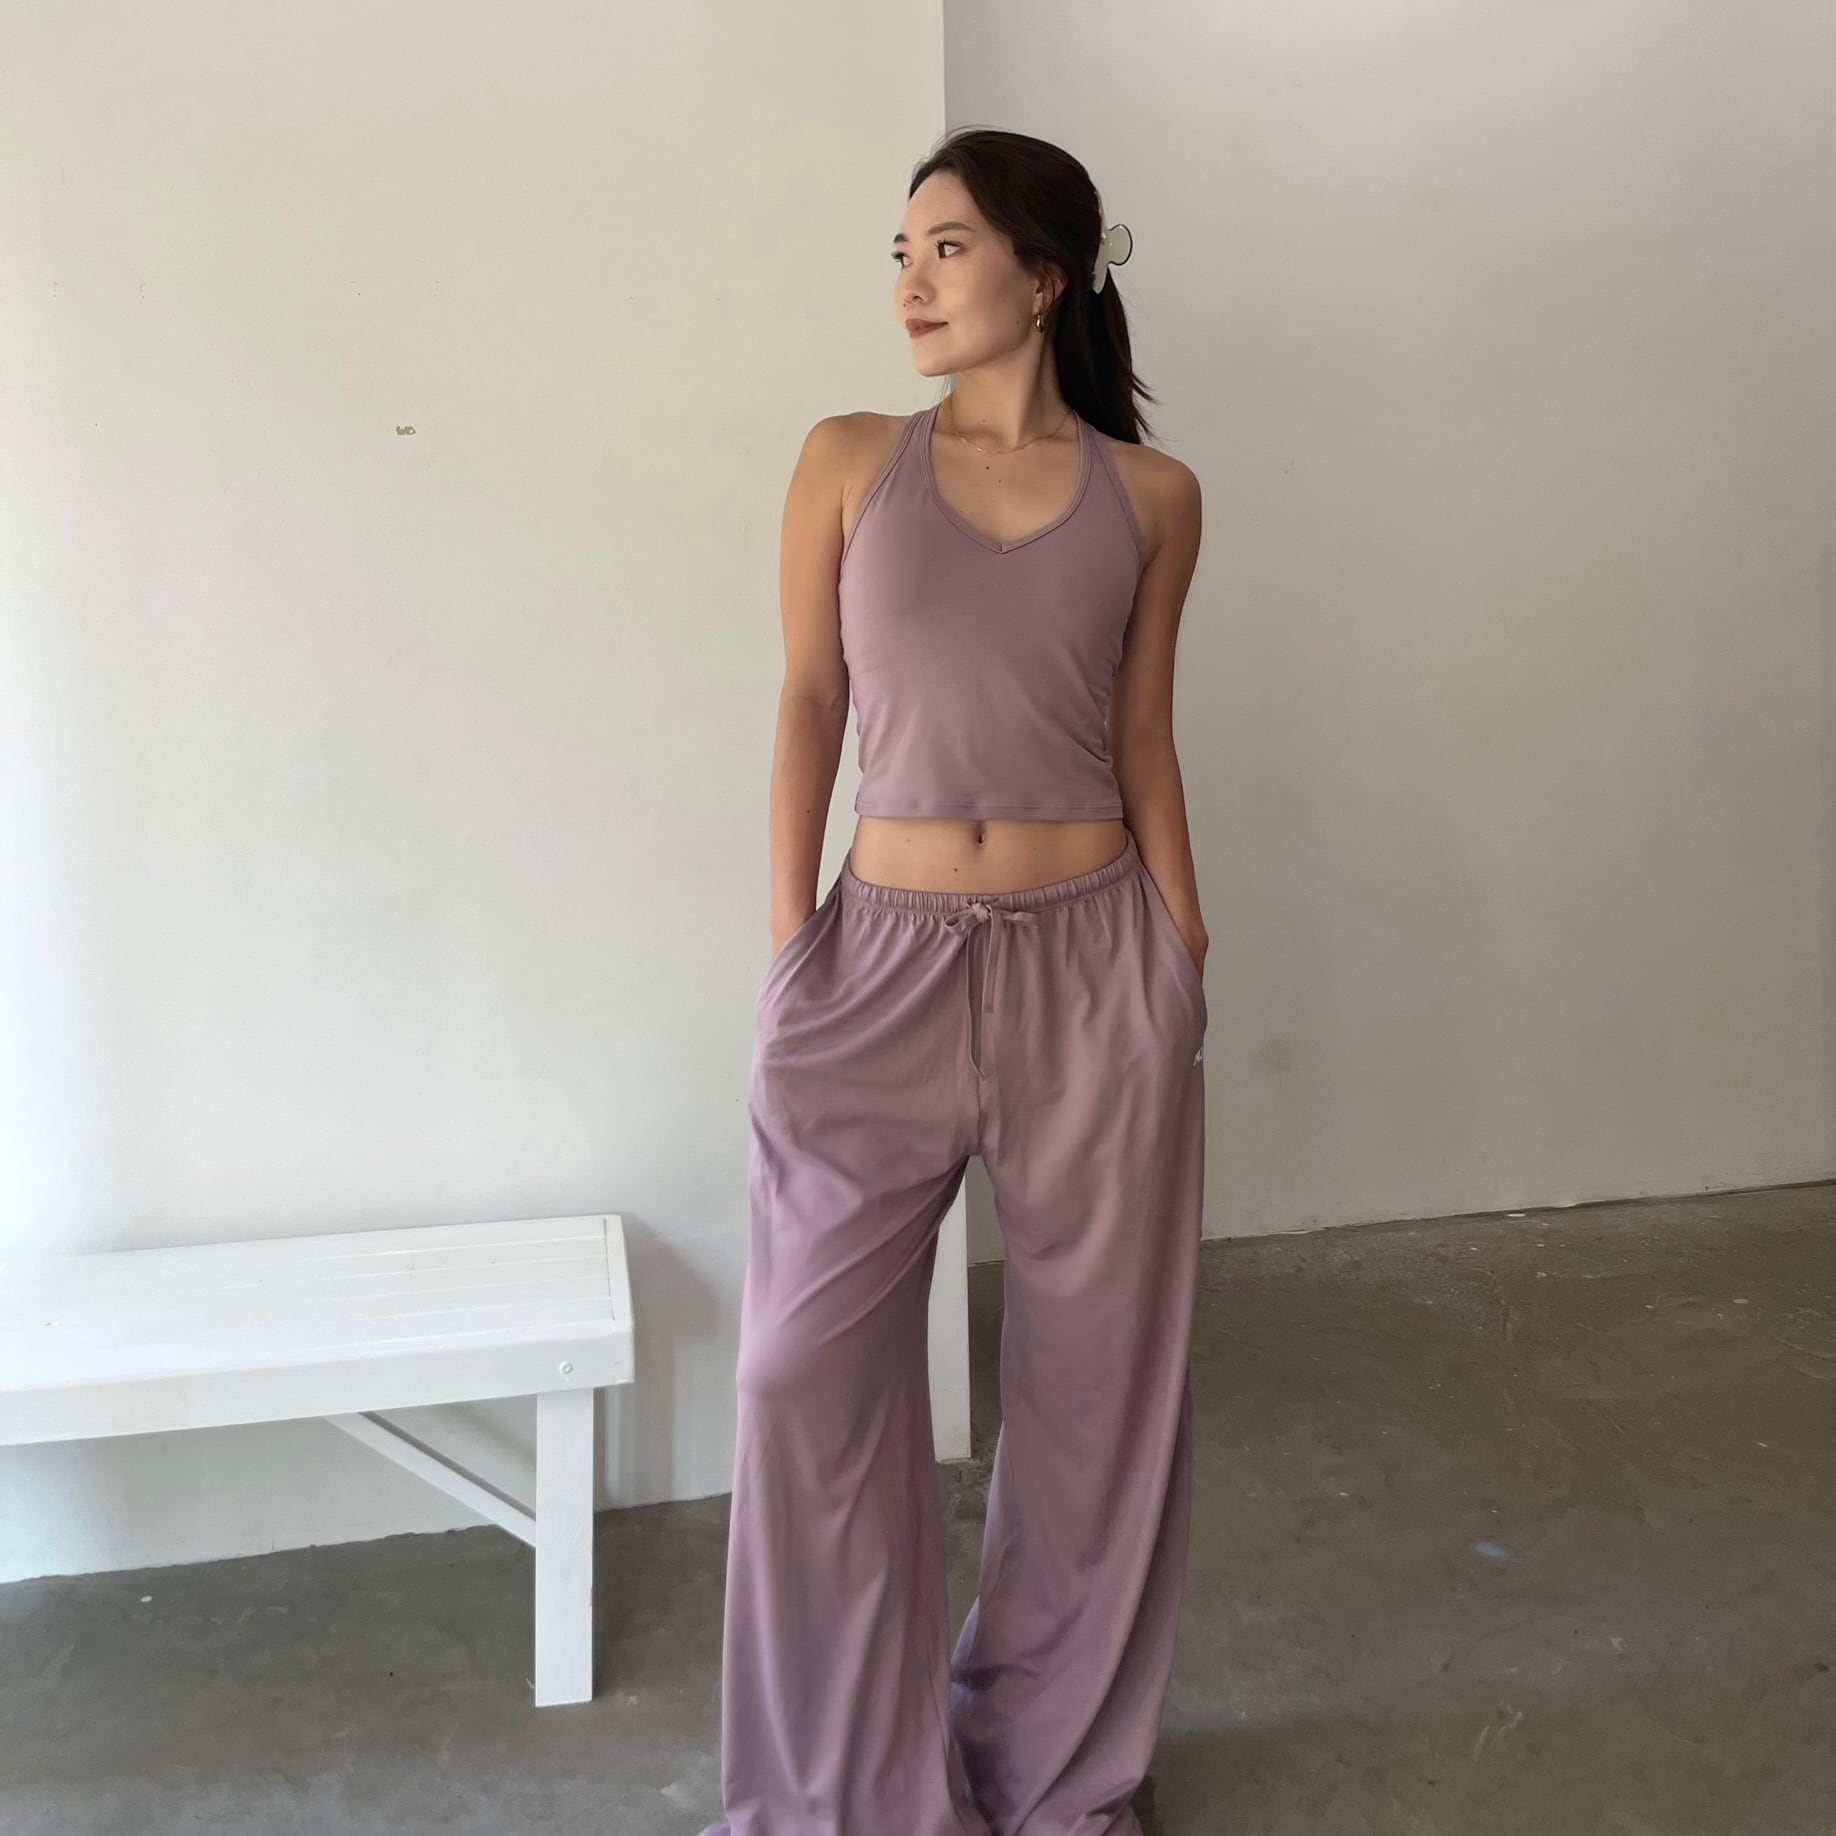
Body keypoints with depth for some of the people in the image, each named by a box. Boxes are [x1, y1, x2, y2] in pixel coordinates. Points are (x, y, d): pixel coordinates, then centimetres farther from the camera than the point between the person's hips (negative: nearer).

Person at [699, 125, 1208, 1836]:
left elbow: (1143, 741, 8)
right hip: (889, 955, 0)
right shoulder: (849, 461, 3)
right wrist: (788, 956, -2)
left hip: (1094, 960, 1)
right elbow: (807, 705, 3)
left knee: (1097, 1376, 9)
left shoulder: (1150, 496, 4)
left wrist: (1185, 964, 6)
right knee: (810, 1373, 1)